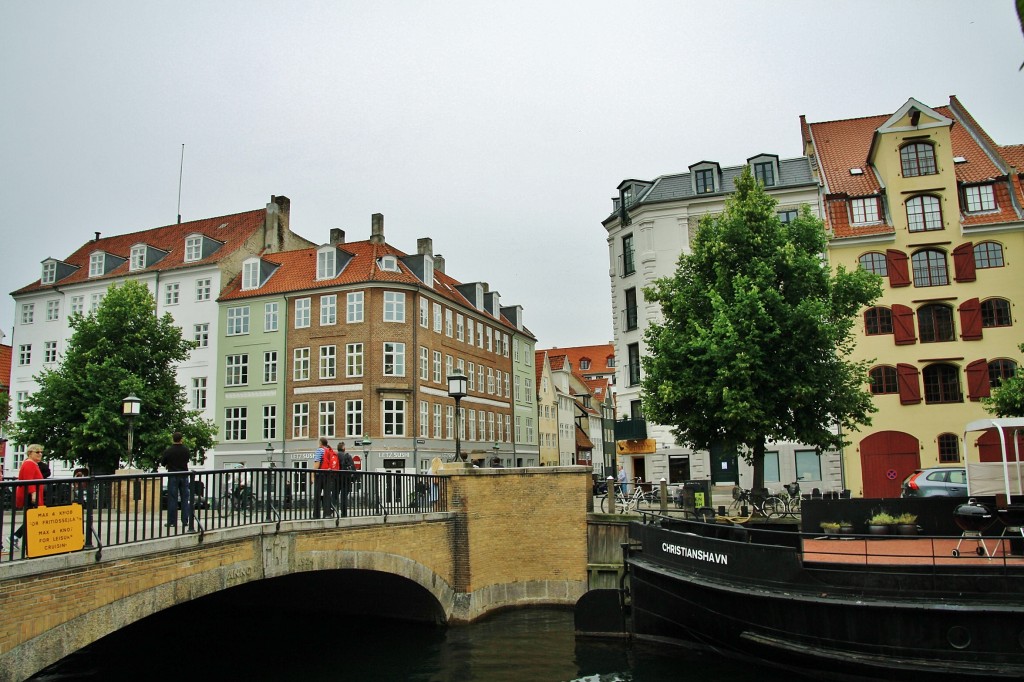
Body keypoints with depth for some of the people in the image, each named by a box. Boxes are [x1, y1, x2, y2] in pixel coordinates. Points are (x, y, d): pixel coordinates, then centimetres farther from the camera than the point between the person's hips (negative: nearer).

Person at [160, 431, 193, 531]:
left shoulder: (168, 451, -10)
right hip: (184, 475, 2)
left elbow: (162, 463, 1)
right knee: (185, 498, 9)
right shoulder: (185, 450, -2)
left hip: (173, 476, -2)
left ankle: (172, 522, 2)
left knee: (172, 499, 2)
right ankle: (185, 520, 9)